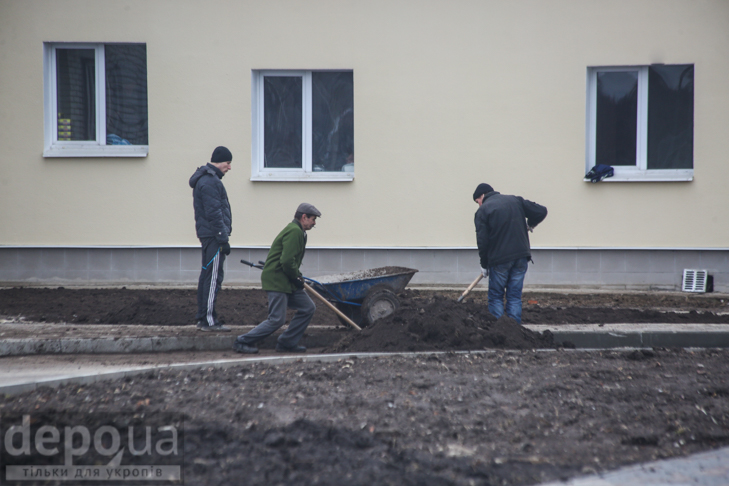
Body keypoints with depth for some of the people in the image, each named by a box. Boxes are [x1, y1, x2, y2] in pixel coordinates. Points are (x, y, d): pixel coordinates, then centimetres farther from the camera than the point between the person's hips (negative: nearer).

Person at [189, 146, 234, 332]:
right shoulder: (209, 182, -15)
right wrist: (223, 239, -19)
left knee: (207, 275, 13)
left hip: (208, 235, 11)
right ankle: (209, 320, -9)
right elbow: (214, 214, -20)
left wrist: (223, 236, 21)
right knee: (214, 277, -10)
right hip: (213, 235, -11)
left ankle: (202, 318, 18)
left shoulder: (209, 179, 19)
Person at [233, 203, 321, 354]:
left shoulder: (298, 232, 19)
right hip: (276, 280, -11)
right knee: (277, 320, -12)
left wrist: (297, 276, 11)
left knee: (308, 308, 7)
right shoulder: (294, 231, -16)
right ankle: (242, 342, 0)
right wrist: (296, 278, -11)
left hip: (286, 281, 11)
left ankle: (287, 343, 12)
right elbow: (287, 261, -25)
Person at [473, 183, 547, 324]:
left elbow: (482, 241, -7)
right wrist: (529, 225, 26)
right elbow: (541, 211, 9)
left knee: (496, 297, 8)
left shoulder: (483, 210, -2)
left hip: (499, 259, -4)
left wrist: (484, 265, 3)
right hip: (521, 256, 4)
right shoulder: (515, 200, 11)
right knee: (515, 297, 9)